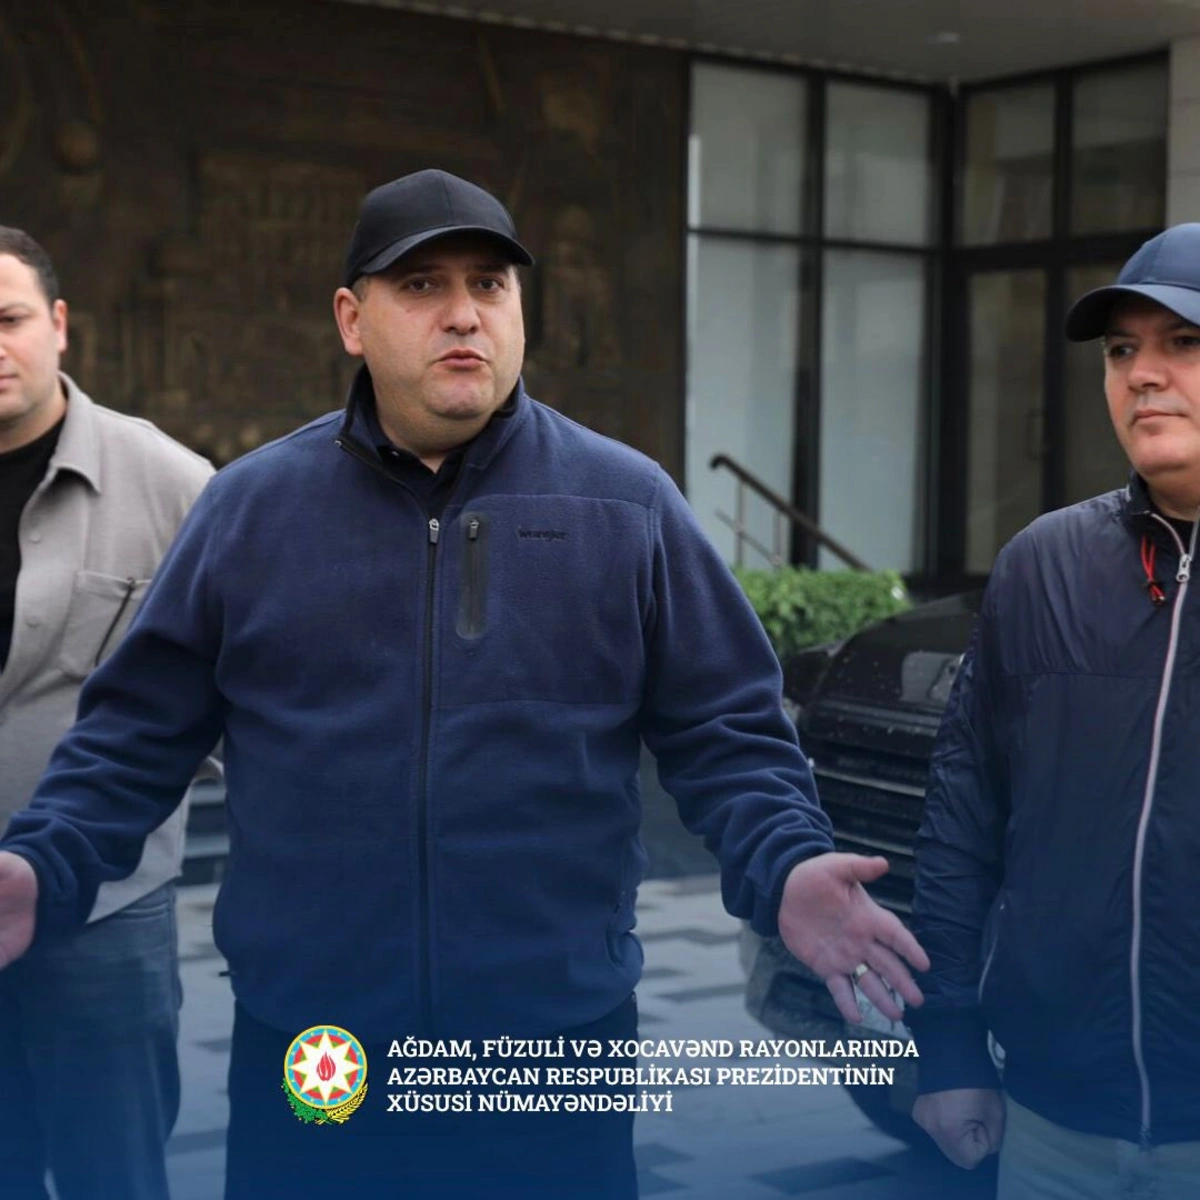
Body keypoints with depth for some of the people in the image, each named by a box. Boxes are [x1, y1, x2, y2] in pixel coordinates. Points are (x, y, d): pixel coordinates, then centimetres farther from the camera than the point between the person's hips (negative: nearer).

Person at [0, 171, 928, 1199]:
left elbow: (726, 729, 2)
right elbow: (141, 728, 7)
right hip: (304, 1047, 1)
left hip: (561, 1034, 0)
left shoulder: (629, 506, 2)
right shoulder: (250, 506, 4)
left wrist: (785, 870, -15)